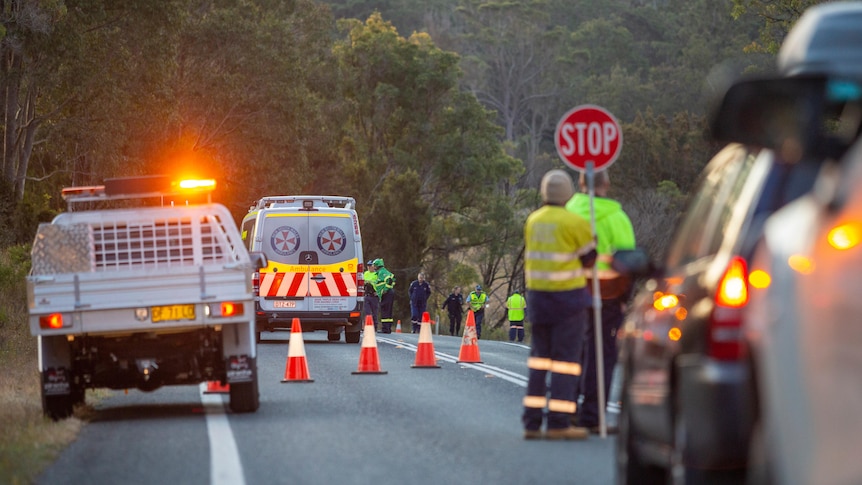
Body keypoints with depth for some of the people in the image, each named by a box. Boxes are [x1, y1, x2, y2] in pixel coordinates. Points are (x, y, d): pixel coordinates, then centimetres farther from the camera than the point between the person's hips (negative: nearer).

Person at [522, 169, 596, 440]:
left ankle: (532, 421, 11)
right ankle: (558, 422, -9)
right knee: (565, 359, -4)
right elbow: (589, 258, -2)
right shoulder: (573, 222, -11)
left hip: (538, 296, 6)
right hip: (568, 296, -6)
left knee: (539, 358, 12)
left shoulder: (533, 221, 9)